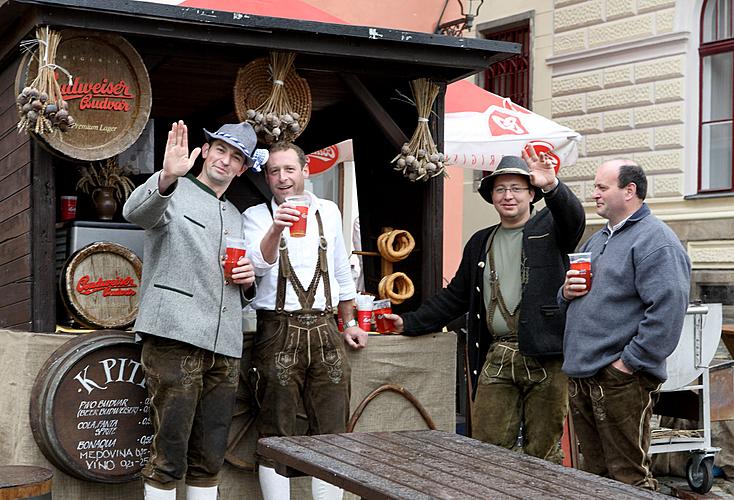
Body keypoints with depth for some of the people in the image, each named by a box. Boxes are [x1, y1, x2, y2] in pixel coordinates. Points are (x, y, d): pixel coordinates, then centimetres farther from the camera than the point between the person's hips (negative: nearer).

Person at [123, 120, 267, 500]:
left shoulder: (235, 218, 26)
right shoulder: (173, 193, 5)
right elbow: (136, 212, -20)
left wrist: (246, 281, 9)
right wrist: (168, 177, -39)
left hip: (224, 348, 7)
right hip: (175, 339, -6)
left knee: (209, 458, 8)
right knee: (169, 456, -8)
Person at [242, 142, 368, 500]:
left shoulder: (328, 212, 12)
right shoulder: (256, 216, 1)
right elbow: (259, 264, -18)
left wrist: (349, 323, 23)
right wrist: (275, 230, -36)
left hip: (324, 329, 3)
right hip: (280, 331, -3)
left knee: (331, 431, 7)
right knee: (277, 434, 1)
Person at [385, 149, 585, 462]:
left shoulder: (550, 228, 5)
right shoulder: (480, 243, 18)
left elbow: (574, 219, -18)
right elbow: (455, 296, 22)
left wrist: (552, 187, -38)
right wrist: (410, 323, 16)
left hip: (545, 357, -4)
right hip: (497, 358, 4)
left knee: (543, 453, 3)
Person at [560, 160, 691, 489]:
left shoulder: (655, 241, -10)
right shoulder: (596, 240, 19)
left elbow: (667, 309, -21)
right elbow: (572, 297, 29)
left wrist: (629, 362, -20)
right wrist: (566, 292, 5)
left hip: (621, 379, -9)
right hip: (581, 376, 9)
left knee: (628, 479, -2)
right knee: (595, 473, 17)